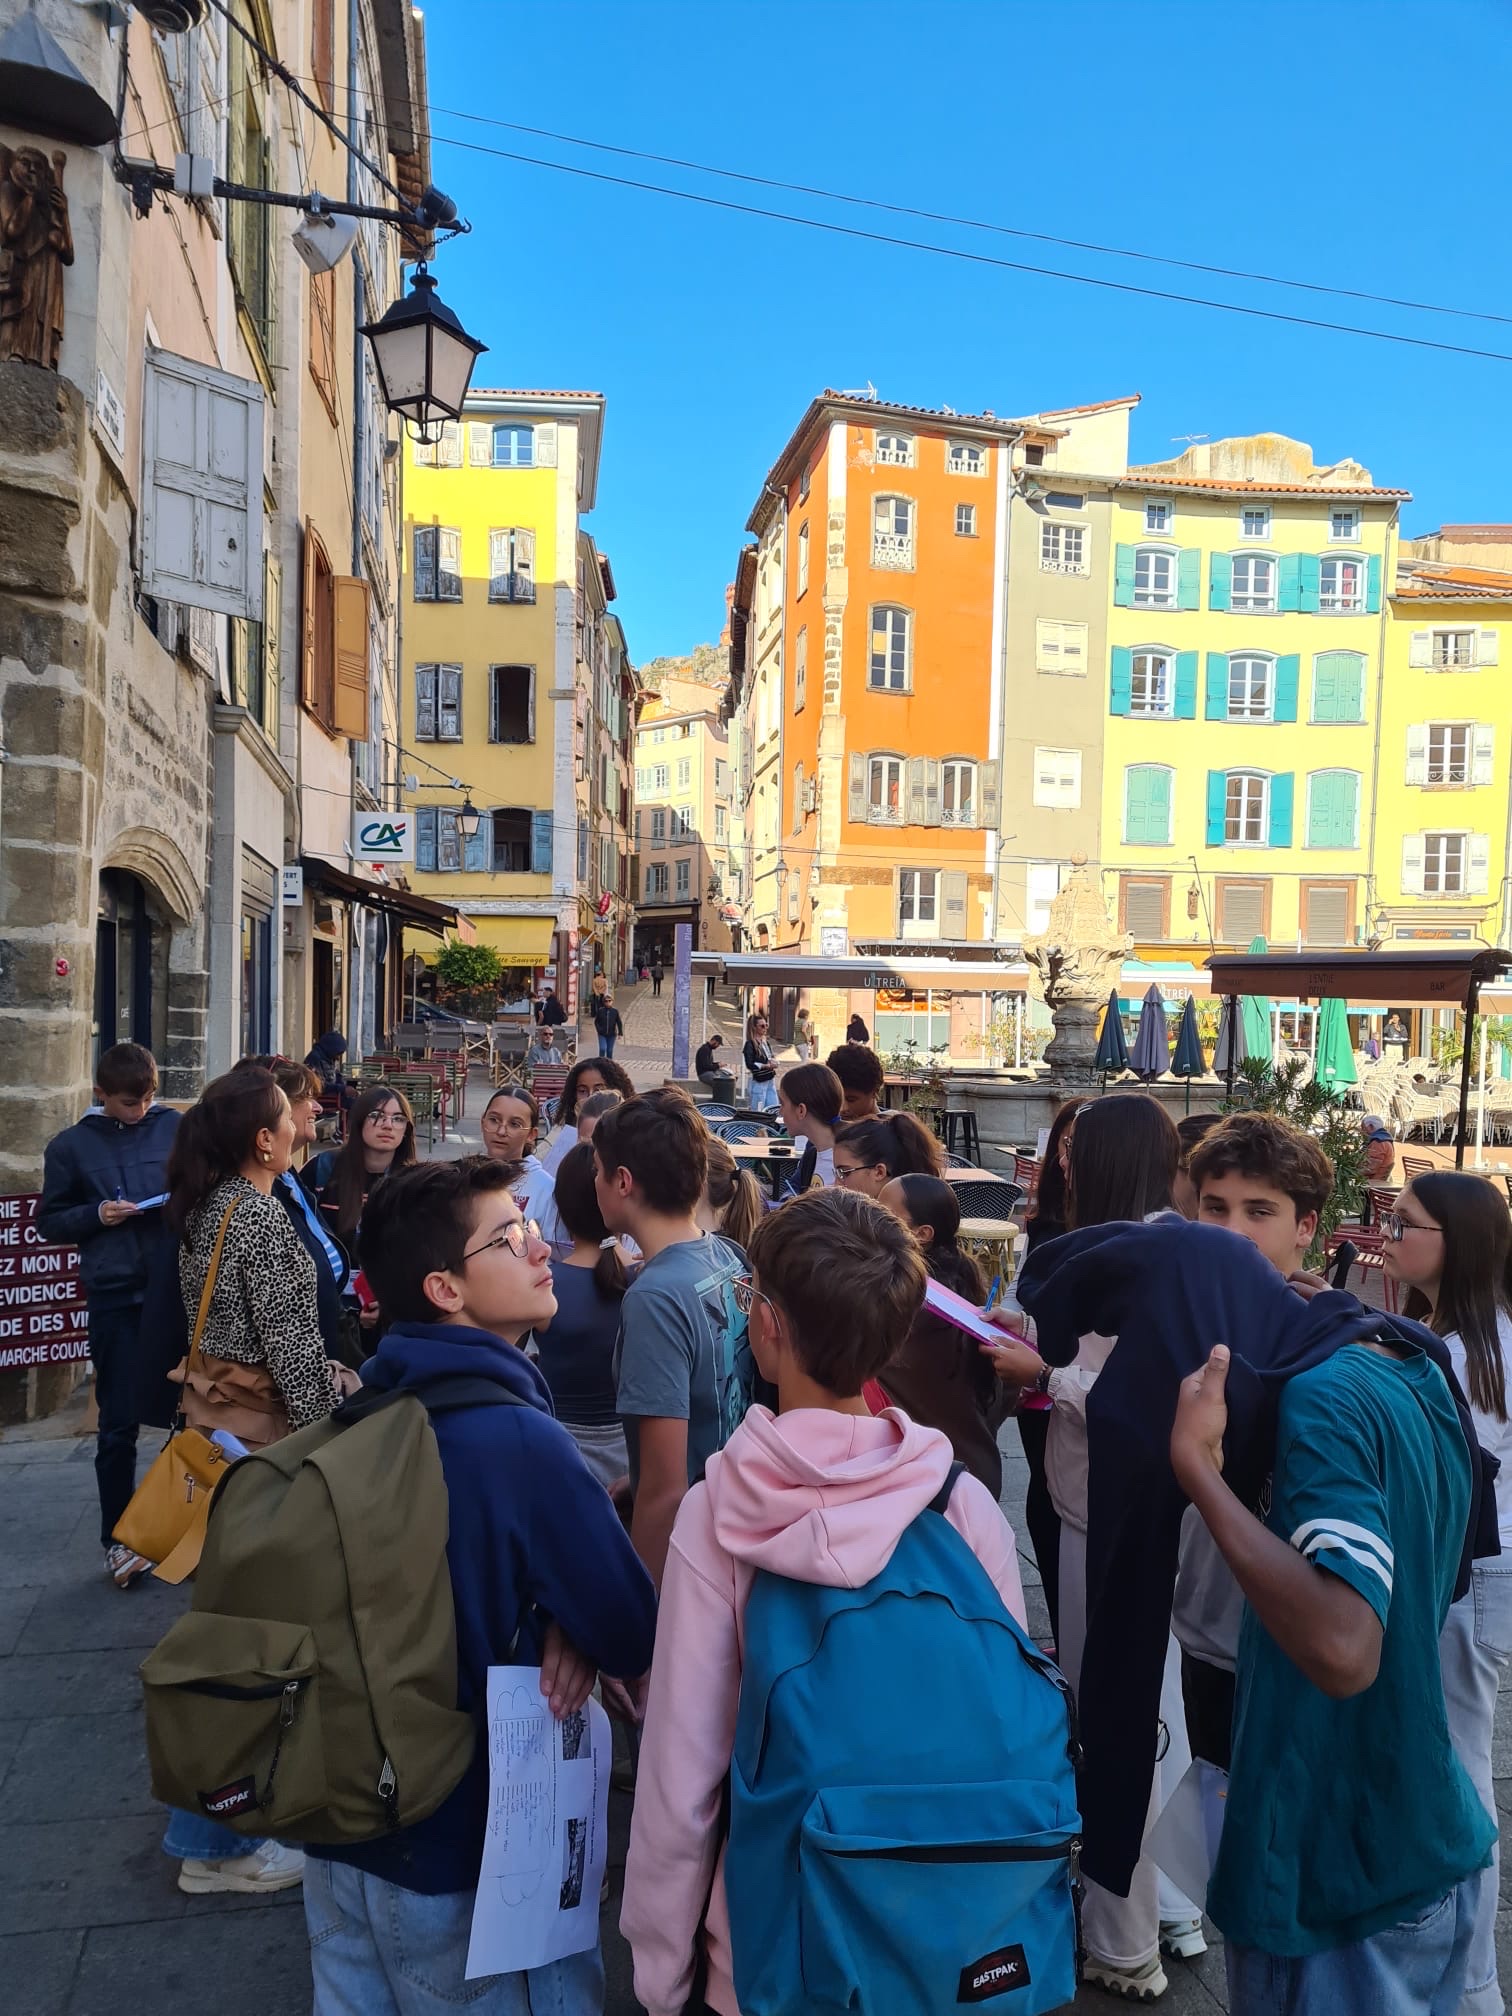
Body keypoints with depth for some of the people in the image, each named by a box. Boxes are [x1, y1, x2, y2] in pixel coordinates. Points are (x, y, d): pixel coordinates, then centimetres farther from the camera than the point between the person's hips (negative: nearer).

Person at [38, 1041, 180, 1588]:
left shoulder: (177, 1128, 1)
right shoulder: (71, 1145, 1)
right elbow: (49, 1222, 7)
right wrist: (96, 1215, -11)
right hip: (115, 1296, -1)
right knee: (119, 1421, 4)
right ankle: (117, 1539, 18)